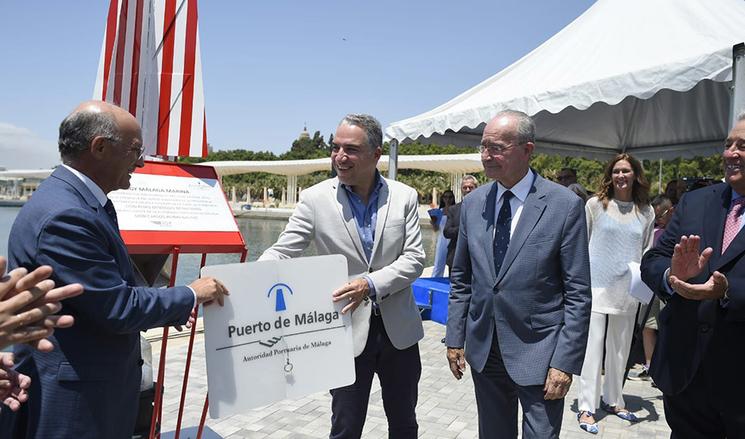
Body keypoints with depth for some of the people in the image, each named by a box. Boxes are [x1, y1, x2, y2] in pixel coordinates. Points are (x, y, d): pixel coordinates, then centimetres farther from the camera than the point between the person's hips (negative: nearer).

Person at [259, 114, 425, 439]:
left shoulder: (404, 197, -2)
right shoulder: (315, 199, -8)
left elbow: (414, 258, -5)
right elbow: (280, 254, -11)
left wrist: (371, 284, -21)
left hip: (399, 330, 2)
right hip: (347, 331, -2)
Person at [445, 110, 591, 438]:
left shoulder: (565, 205, -11)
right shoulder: (472, 204, 2)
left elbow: (578, 294, -9)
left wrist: (565, 362, -12)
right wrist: (455, 338, 6)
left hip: (539, 355, -4)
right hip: (483, 352, 4)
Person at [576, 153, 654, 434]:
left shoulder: (646, 212, 7)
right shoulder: (595, 204, -2)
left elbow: (648, 250, 14)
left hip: (627, 289, 4)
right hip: (596, 286, -4)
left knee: (620, 347, 14)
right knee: (593, 346, -5)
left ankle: (612, 400, 31)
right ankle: (586, 408, 3)